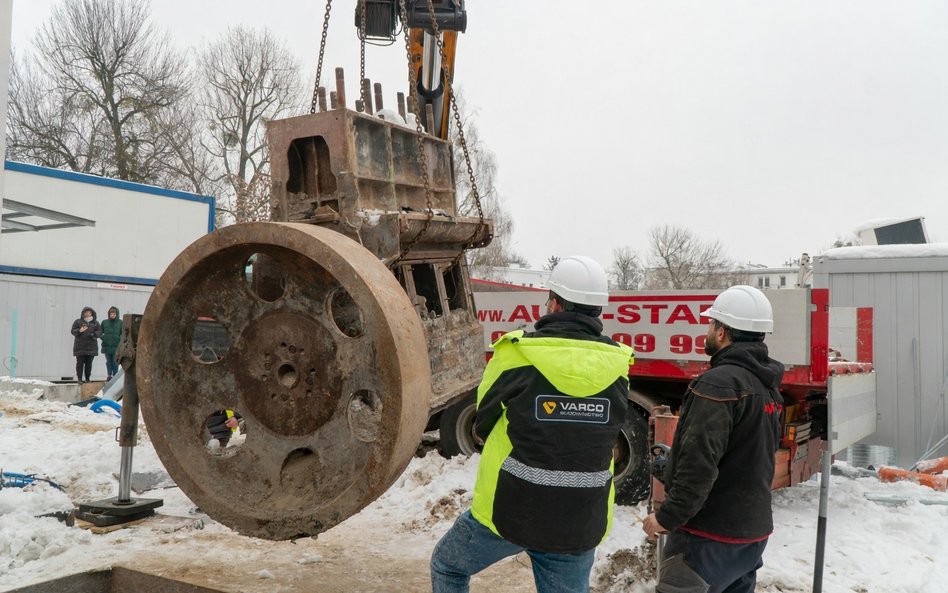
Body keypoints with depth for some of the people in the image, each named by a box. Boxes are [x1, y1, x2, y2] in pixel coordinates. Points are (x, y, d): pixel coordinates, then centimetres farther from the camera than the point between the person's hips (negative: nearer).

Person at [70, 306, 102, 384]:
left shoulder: (95, 323, 12)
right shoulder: (78, 322, 8)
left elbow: (100, 332, 6)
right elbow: (73, 331, 1)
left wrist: (93, 334, -13)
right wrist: (79, 331, -19)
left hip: (91, 346, 1)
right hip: (80, 346, -1)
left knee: (89, 363, 1)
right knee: (80, 362, -4)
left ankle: (87, 379, 7)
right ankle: (79, 379, -1)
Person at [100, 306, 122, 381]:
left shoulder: (120, 323, -1)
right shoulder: (104, 322, 7)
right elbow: (100, 332, 16)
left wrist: (120, 339, -14)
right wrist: (102, 337, -1)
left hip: (116, 346, -3)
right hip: (107, 345, 3)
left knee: (115, 362, 0)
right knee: (108, 361, 8)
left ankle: (115, 376, 7)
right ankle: (109, 376, 14)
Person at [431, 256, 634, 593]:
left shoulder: (517, 354, -15)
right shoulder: (617, 365, -6)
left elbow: (482, 425, -1)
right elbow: (600, 437, 6)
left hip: (509, 510, -3)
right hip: (581, 521, 3)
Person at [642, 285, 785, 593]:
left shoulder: (719, 384, -20)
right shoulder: (768, 386, 10)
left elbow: (699, 463, -26)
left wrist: (667, 517, -18)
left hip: (711, 533, -9)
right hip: (754, 529, 9)